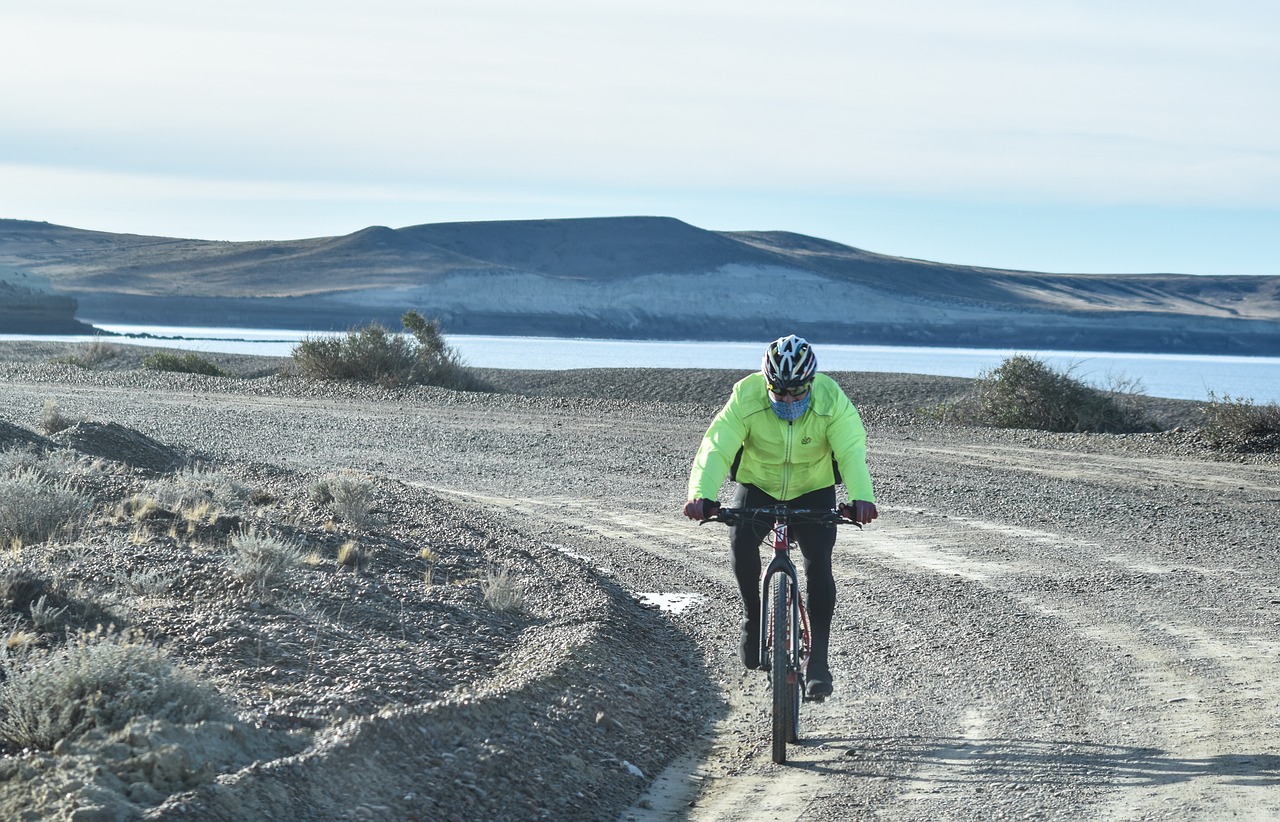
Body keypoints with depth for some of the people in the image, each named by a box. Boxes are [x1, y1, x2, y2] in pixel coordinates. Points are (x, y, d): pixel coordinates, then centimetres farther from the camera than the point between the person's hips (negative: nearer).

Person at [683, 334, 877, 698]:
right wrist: (701, 495, -52)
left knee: (818, 563, -19)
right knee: (741, 539, -27)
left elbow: (852, 452, -35)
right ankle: (752, 616, -2)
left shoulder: (831, 400, -25)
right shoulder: (747, 398, -26)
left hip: (813, 491, 0)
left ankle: (818, 658, -8)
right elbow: (716, 447, -33)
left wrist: (861, 498, -55)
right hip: (757, 486, 0)